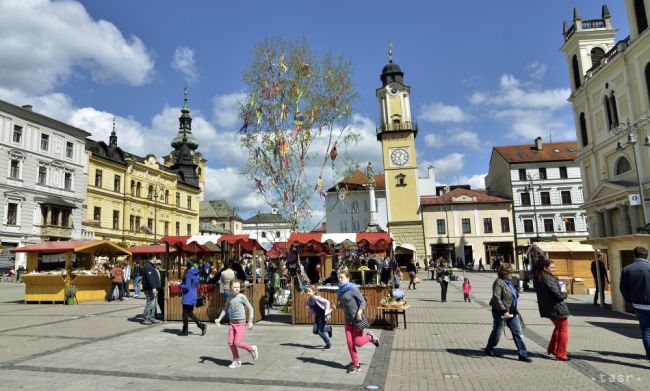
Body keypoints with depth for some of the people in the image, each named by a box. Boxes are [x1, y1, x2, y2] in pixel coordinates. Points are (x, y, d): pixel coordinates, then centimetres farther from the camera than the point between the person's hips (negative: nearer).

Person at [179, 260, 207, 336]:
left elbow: (187, 287, -20)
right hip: (194, 295, 8)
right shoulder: (196, 273, 9)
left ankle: (185, 331, 11)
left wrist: (180, 286, -3)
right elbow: (197, 285, 17)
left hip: (188, 296, -8)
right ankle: (201, 325, 6)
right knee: (190, 313, 17)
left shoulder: (188, 275, -17)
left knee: (185, 313, 3)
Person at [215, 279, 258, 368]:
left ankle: (252, 348, 14)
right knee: (230, 343, 3)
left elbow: (250, 308, -9)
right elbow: (225, 310, 16)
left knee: (237, 343, -9)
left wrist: (250, 321, -12)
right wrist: (219, 319, 2)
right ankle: (236, 360, 19)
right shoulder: (229, 298, 4)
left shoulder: (242, 297, -11)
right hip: (232, 322, 6)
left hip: (241, 323, -5)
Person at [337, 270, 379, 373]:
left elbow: (362, 301, -14)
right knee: (350, 343, 2)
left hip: (357, 319, -6)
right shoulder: (340, 290, 7)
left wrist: (359, 312, -27)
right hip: (348, 320, 6)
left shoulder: (352, 289, -13)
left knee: (357, 342, -3)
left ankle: (370, 337, 26)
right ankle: (355, 364, 15)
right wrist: (339, 305, 0)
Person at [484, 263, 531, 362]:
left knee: (518, 333, 4)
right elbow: (496, 297, -25)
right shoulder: (498, 282, -17)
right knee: (497, 332, 7)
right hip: (501, 313, -8)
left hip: (512, 313, 8)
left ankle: (523, 355, 9)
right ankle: (489, 349, 27)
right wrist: (504, 311, -28)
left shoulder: (509, 282, 12)